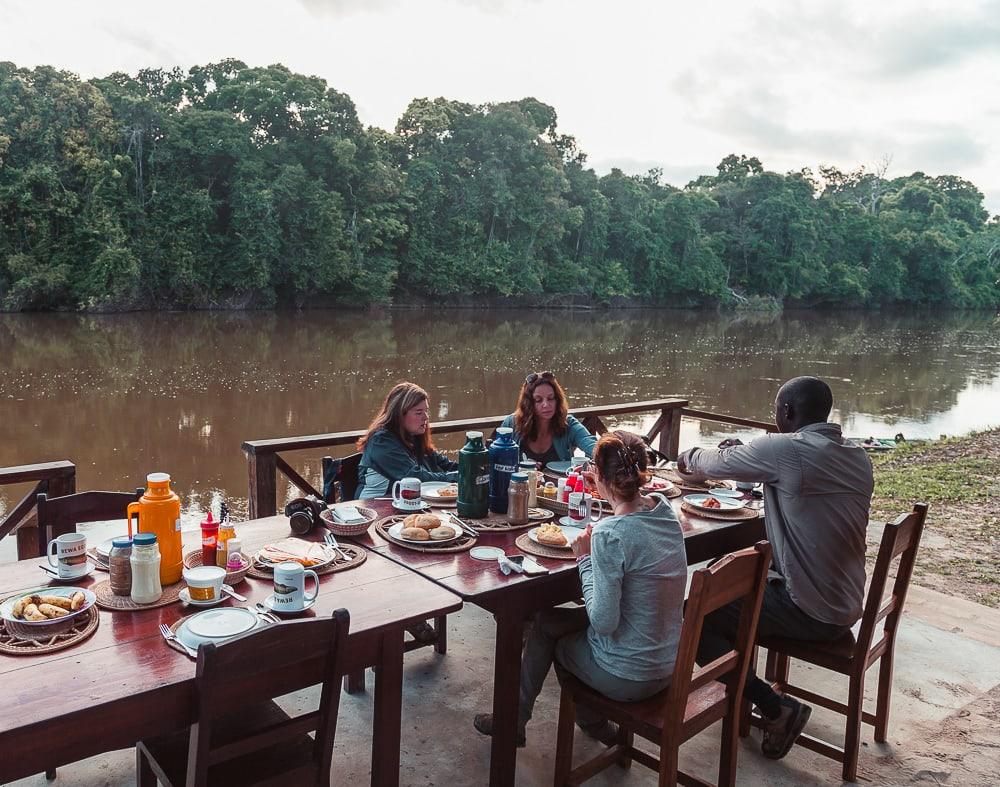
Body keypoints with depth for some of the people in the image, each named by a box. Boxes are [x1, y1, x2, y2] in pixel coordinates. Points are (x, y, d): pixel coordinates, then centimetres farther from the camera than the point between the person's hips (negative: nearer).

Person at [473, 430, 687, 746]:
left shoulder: (609, 534, -28)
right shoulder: (665, 511, -6)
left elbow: (603, 621, -24)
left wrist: (585, 559, -14)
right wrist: (609, 493, 25)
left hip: (628, 679, -6)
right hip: (668, 667, 7)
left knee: (546, 624, 18)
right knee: (569, 623, 25)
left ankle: (514, 721, 36)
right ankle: (594, 721, 37)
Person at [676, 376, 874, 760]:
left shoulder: (785, 448, -22)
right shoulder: (859, 458, 3)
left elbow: (716, 463, -8)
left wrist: (690, 456, 14)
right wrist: (745, 453, 17)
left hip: (810, 613, -9)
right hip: (847, 607, 9)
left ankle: (777, 709, 2)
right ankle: (744, 688, 29)